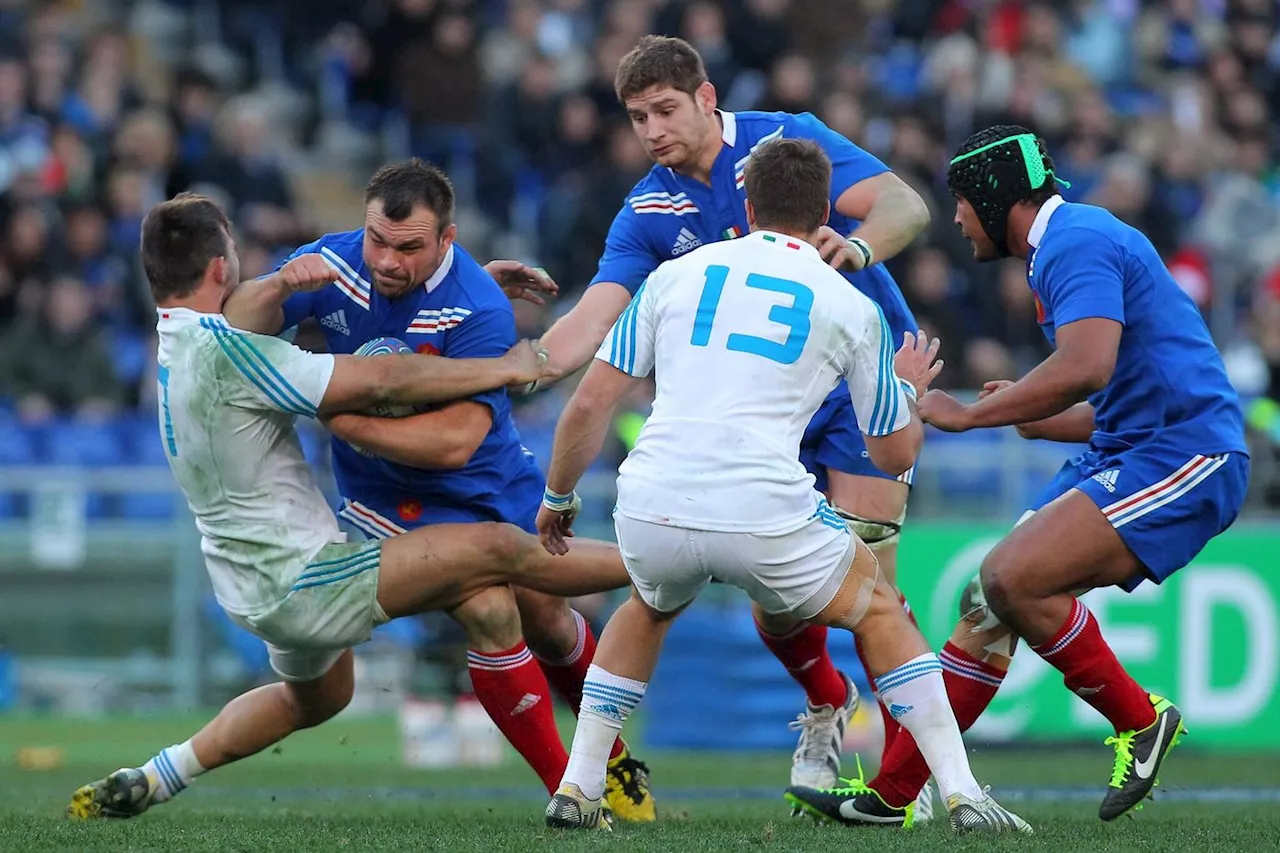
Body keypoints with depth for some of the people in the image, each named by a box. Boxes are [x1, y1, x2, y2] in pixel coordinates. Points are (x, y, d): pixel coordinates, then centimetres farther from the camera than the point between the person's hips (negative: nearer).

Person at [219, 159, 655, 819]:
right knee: (488, 611, -20)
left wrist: (344, 422, -39)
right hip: (396, 499, -1)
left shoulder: (481, 311, -29)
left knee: (546, 621, 16)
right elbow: (237, 324, -18)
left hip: (496, 483, 1)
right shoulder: (334, 264, -20)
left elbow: (454, 440, -35)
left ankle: (611, 757, 45)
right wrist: (275, 290, -40)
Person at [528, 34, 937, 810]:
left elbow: (906, 206, -22)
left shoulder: (787, 139, -12)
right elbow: (593, 322, -10)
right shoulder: (648, 212, -1)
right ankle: (827, 704, 31)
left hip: (868, 376, -4)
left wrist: (857, 245, -45)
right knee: (777, 603, -2)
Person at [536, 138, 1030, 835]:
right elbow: (895, 453, 22)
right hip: (764, 514, -2)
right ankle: (961, 795, 12)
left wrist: (558, 497, 31)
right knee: (879, 611, 23)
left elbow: (589, 404, 15)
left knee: (650, 609, 36)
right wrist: (909, 391, 44)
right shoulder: (852, 308, 13)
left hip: (650, 510, 2)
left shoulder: (676, 273, 17)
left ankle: (576, 790, 27)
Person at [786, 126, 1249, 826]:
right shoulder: (1063, 249, 21)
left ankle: (1139, 721, -5)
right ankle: (890, 793, 7)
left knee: (1013, 576, -23)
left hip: (1181, 456, -10)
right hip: (1122, 453, 10)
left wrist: (968, 415, -20)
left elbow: (1086, 367, -29)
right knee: (990, 602, 4)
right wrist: (1025, 417, 26)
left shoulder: (1075, 240, -12)